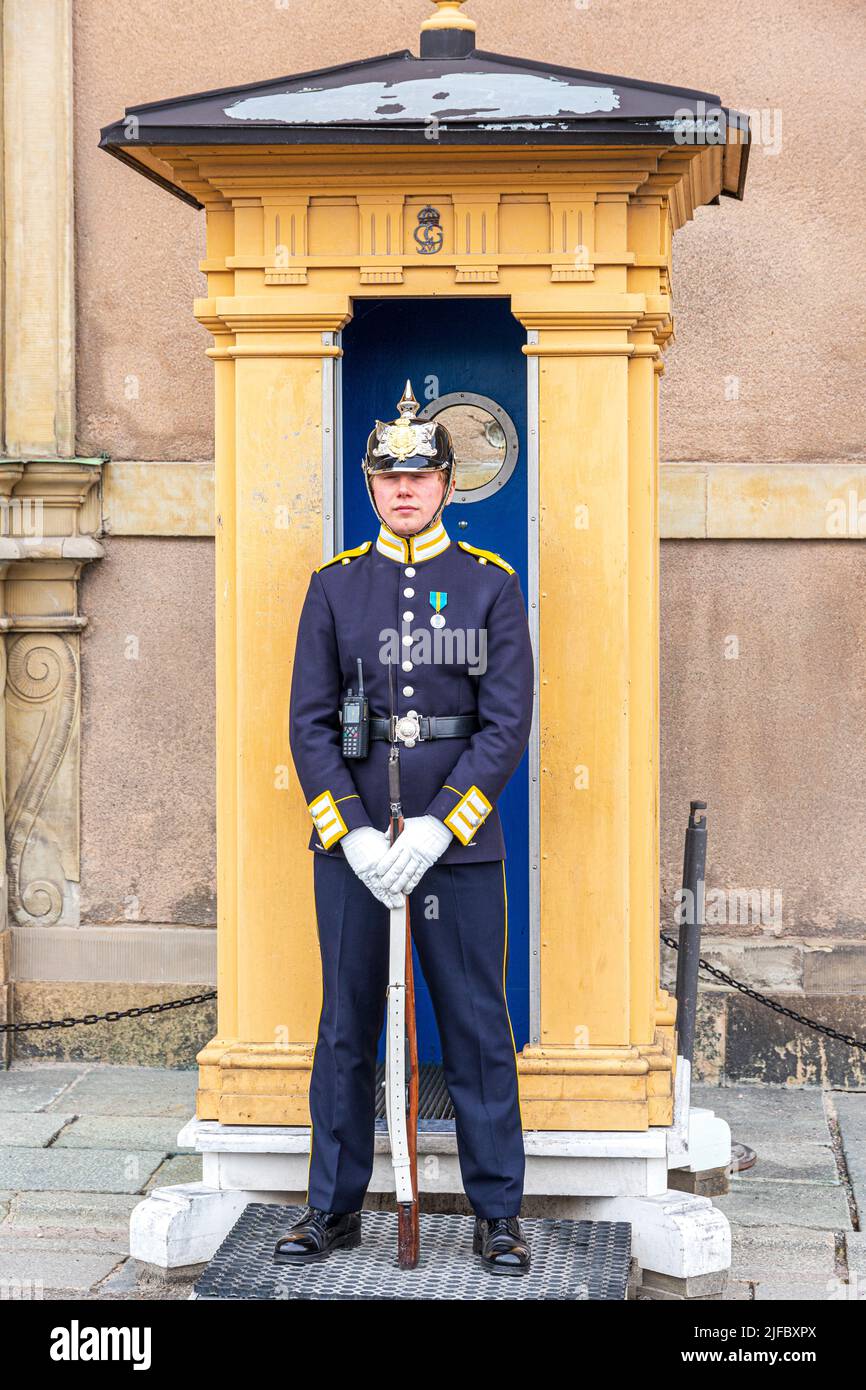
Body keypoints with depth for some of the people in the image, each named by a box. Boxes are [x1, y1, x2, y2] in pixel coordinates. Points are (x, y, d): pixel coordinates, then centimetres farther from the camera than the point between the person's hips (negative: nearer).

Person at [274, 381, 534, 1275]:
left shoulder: (491, 584, 2)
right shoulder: (334, 586, 6)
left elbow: (508, 722, -5)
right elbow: (309, 723, 1)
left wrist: (437, 829, -15)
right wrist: (355, 835, -11)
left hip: (460, 841, -1)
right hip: (350, 841, 1)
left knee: (477, 1025, 3)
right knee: (345, 1025, 8)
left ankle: (497, 1213, 13)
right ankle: (334, 1207, 18)